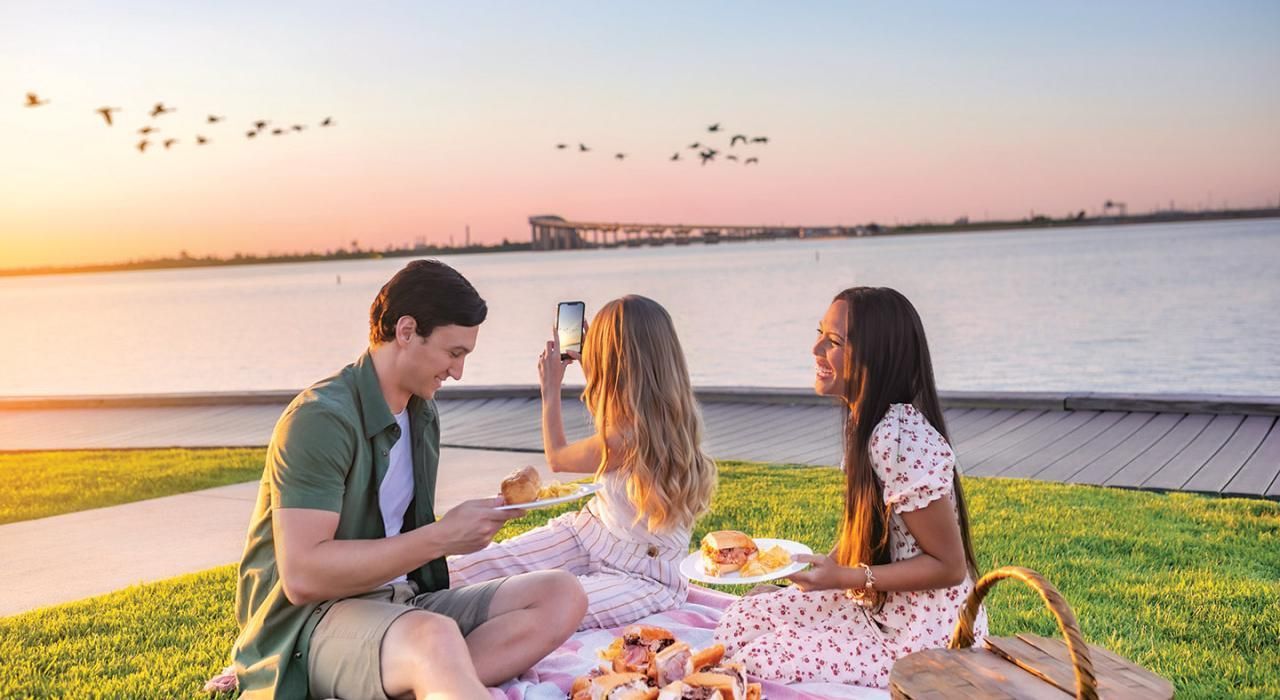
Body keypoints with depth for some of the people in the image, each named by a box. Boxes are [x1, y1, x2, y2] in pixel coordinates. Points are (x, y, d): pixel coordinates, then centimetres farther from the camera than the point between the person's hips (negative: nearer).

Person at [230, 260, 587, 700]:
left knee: (562, 595, -14)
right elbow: (302, 577, -22)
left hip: (403, 604, 10)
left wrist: (472, 523, 6)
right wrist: (440, 537, -20)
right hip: (313, 618, -9)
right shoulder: (321, 419, -14)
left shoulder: (423, 413, 14)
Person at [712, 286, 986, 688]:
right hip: (879, 606, 9)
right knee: (738, 622, 7)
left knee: (756, 664, -13)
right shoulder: (867, 423, 2)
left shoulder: (901, 440, -27)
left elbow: (949, 566, -22)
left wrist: (844, 577, -24)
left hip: (925, 636, -9)